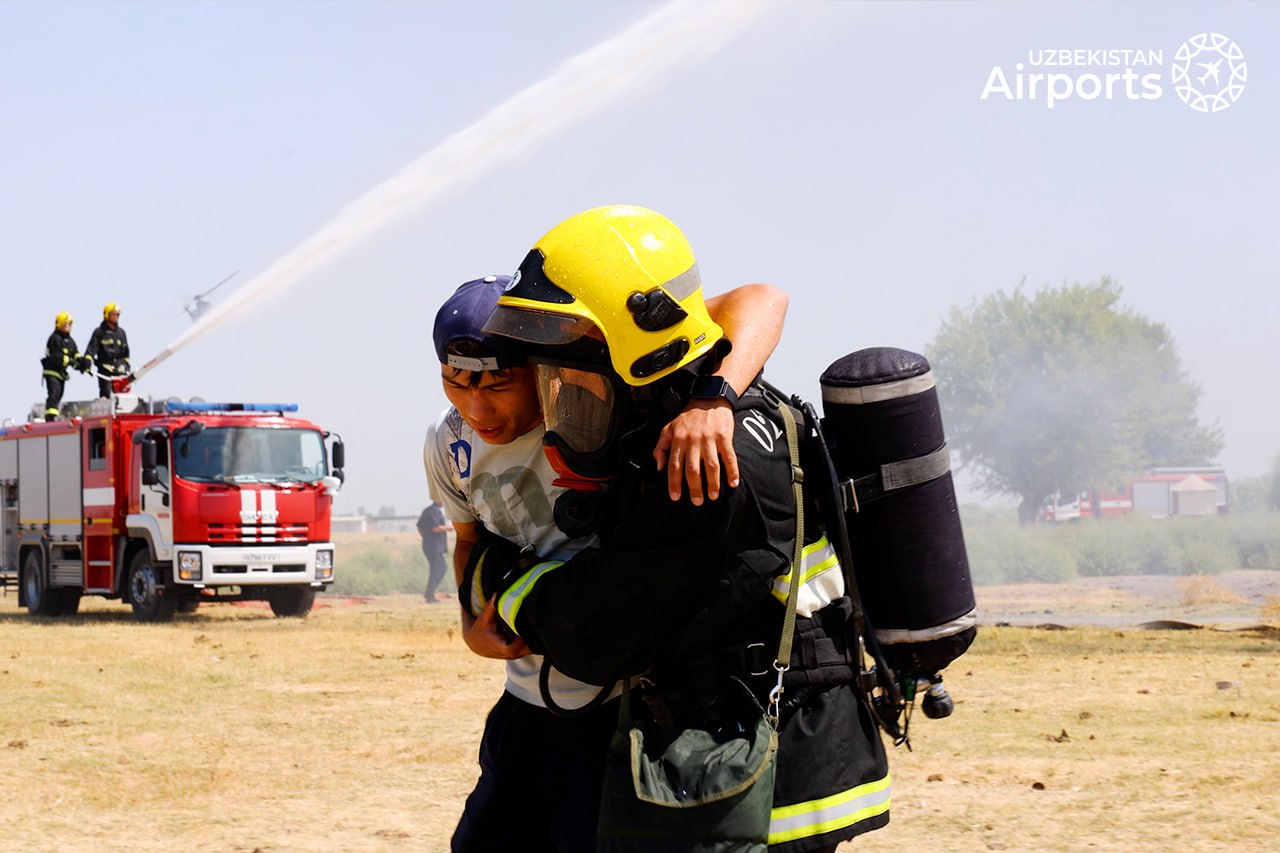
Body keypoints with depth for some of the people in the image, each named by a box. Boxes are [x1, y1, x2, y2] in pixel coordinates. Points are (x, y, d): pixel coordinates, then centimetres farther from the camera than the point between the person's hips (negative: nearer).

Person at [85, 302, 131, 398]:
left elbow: (126, 353, 22)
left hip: (120, 370, 5)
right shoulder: (99, 332, 2)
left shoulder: (121, 332, 16)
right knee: (105, 396, -11)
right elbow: (91, 349, -7)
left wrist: (126, 367, 14)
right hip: (105, 371, -5)